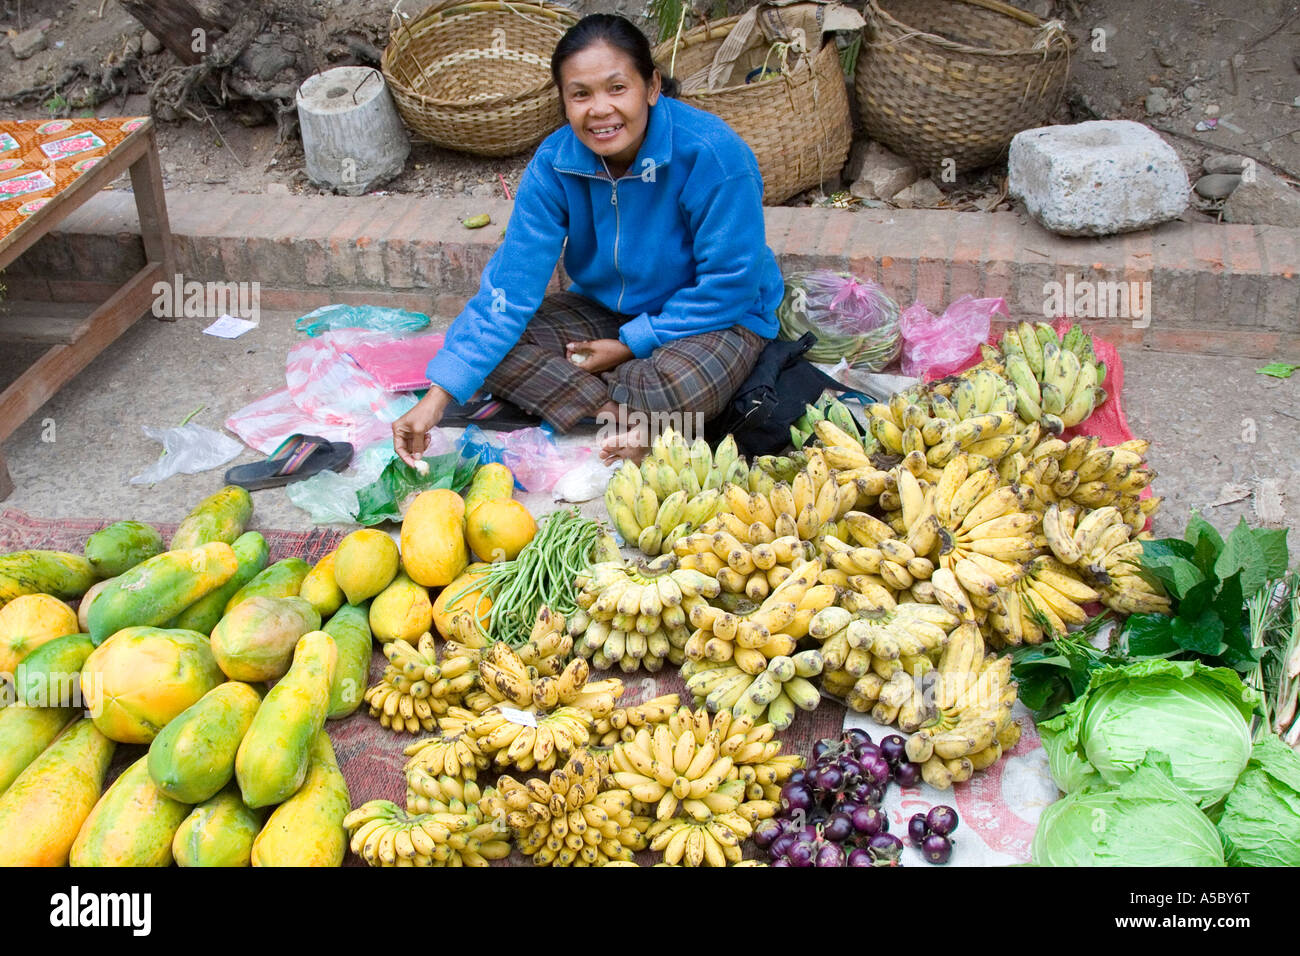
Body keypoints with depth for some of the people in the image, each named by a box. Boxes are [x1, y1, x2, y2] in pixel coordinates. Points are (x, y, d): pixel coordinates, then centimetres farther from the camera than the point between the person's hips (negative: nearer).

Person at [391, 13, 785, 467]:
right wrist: (438, 398, -25)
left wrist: (632, 345, -19)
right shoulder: (555, 162, -15)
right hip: (605, 310, 5)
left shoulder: (712, 153, -27)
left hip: (715, 319, -5)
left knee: (681, 385, -40)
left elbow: (730, 286, -21)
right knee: (491, 346, -17)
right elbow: (512, 281, -18)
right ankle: (625, 416, -21)